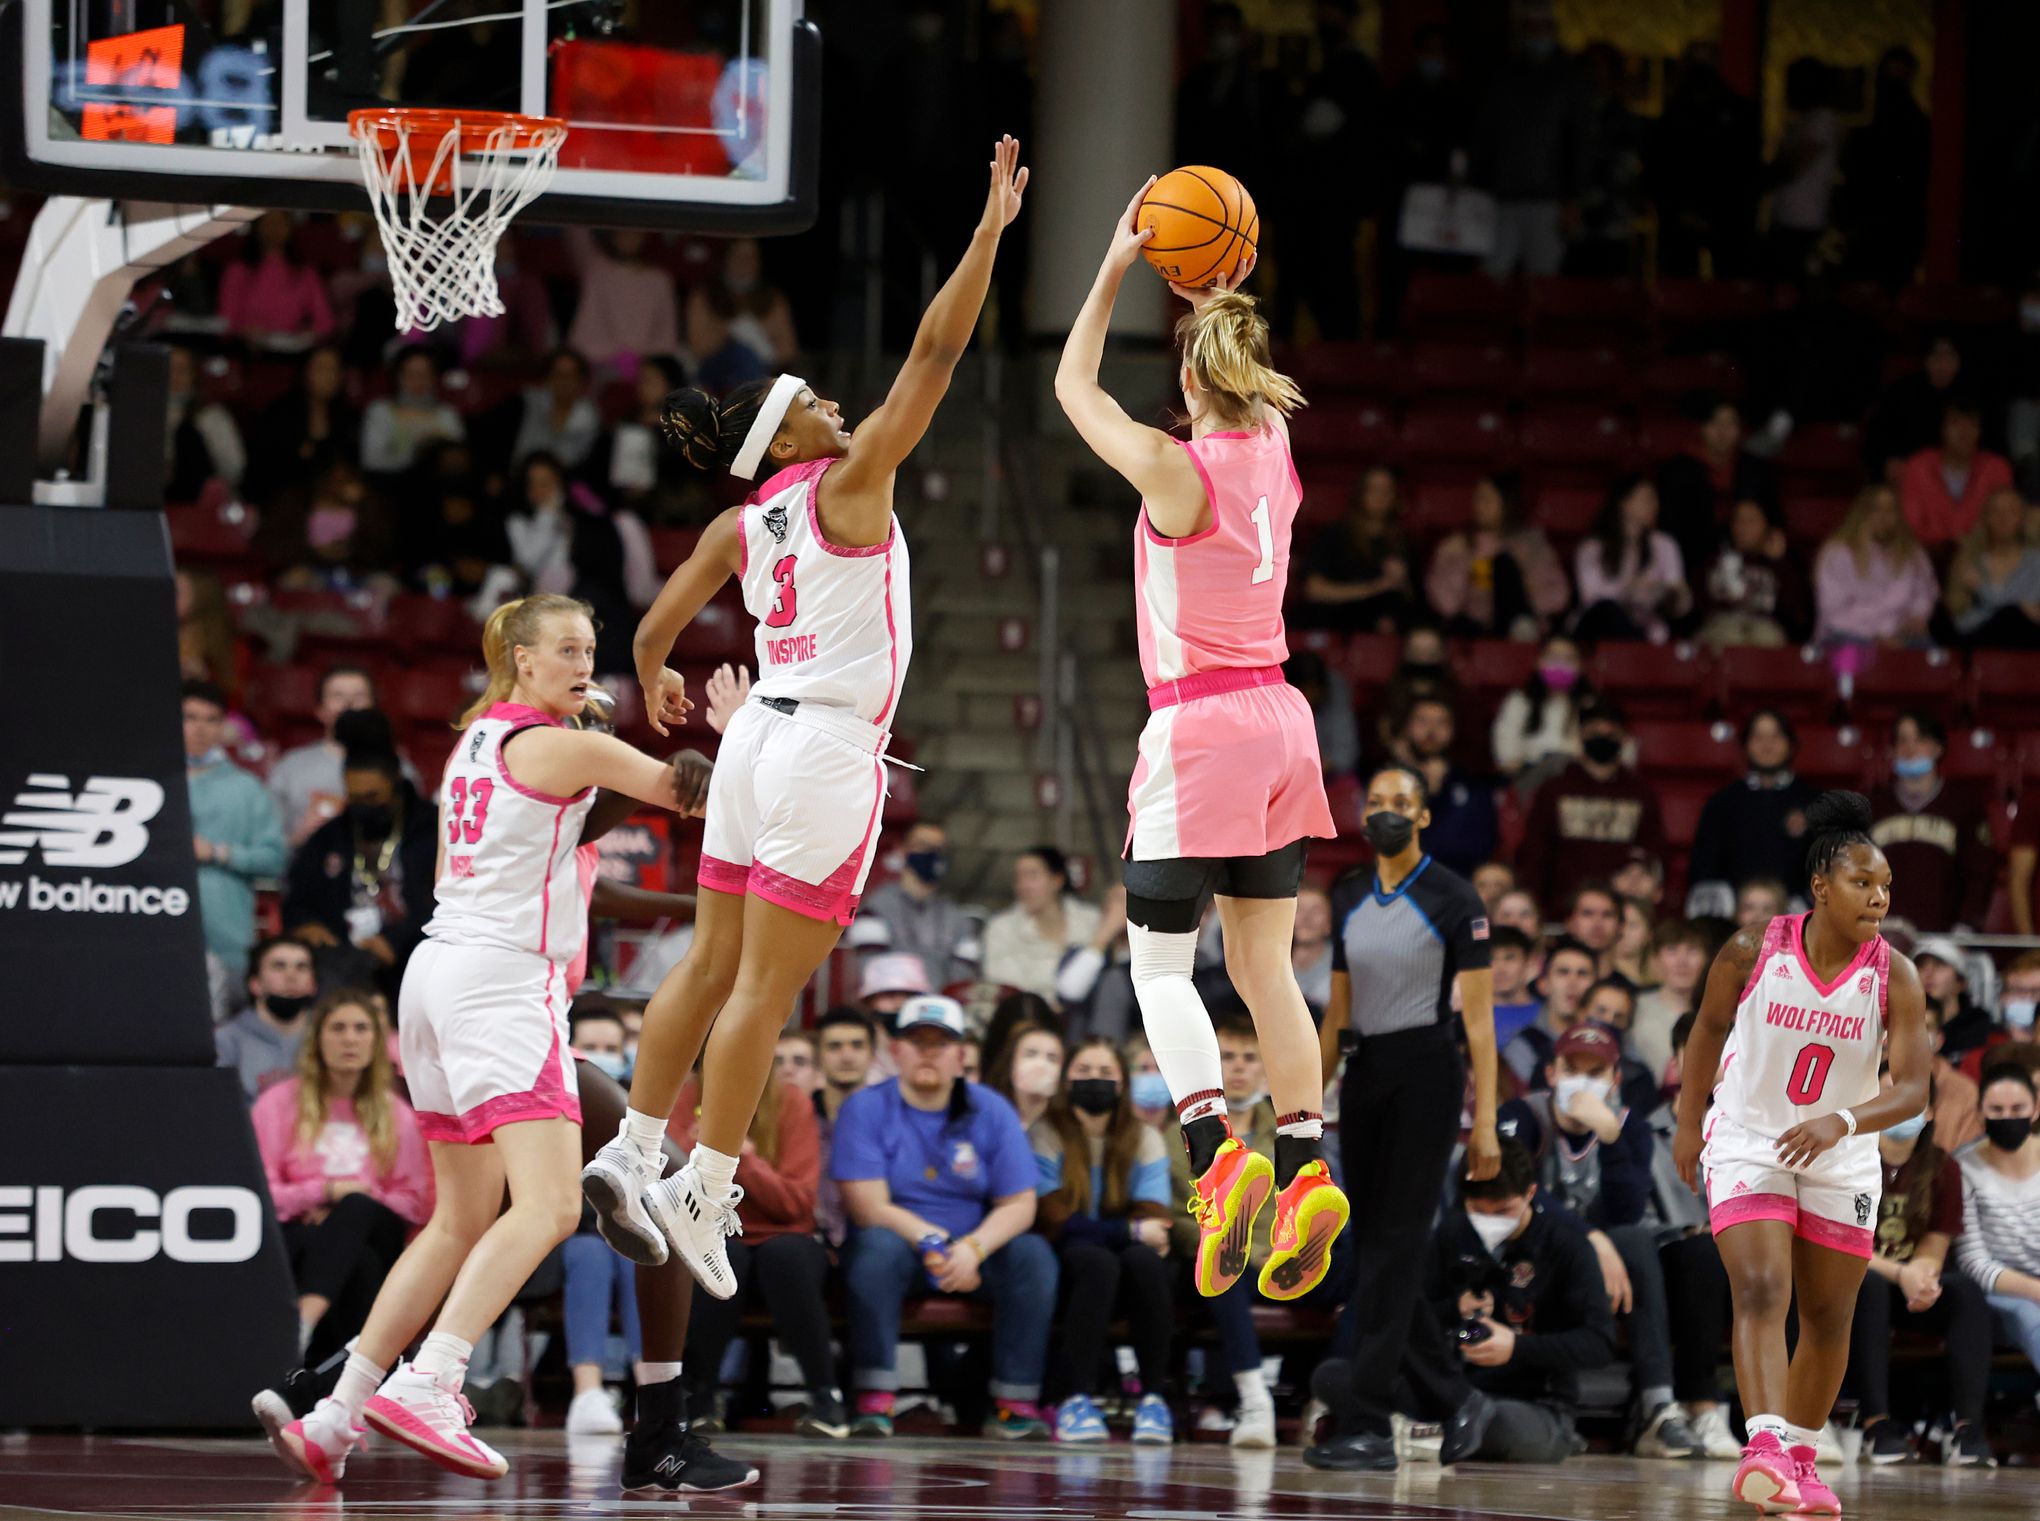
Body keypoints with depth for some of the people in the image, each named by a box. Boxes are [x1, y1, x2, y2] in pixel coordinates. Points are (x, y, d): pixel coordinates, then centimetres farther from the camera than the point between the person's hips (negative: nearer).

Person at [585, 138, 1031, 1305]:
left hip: (761, 737, 8)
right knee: (765, 987, -6)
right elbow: (935, 355, -13)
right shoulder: (847, 484, -8)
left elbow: (657, 626, 17)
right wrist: (990, 232, -11)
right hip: (828, 751, -8)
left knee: (712, 967, 13)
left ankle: (636, 1153, 13)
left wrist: (656, 684, 40)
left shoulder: (739, 528, 11)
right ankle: (704, 1191, -6)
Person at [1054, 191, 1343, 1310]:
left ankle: (1218, 1155, -21)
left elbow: (1075, 389, 0)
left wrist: (1116, 266, 4)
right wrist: (1215, 297, 18)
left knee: (1159, 964, -2)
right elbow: (1243, 390, 28)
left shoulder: (1176, 472, -15)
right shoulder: (1273, 449, 2)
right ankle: (1307, 1169, 0)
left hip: (1200, 729, -7)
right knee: (1264, 965, 10)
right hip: (1279, 724, 7)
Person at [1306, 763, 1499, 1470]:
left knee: (1393, 1246, -12)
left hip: (1426, 1071, -7)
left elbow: (1478, 1016, -7)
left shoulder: (1452, 899, -5)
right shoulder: (1348, 900, 13)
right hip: (1363, 1070, 7)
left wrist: (1484, 1122, -13)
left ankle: (1366, 1426, -16)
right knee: (1370, 1244, 6)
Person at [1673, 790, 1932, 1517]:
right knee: (1761, 1293, -20)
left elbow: (1912, 1089, -20)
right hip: (1747, 1147, -2)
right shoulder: (1753, 952, -14)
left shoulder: (1894, 976, -14)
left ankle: (1801, 1457, 28)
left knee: (1829, 1317, 10)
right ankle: (1764, 1446, -33)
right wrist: (1689, 1122, 11)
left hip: (1840, 1161, 2)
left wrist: (1840, 1122, -37)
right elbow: (1709, 1028, 5)